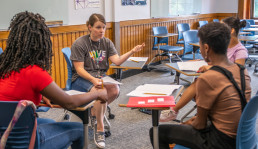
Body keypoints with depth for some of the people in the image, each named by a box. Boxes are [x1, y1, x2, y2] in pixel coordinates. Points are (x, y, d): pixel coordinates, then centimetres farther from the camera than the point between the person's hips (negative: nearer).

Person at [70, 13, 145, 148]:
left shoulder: (107, 42, 7)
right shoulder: (79, 44, -8)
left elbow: (117, 61, -7)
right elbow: (79, 69, -13)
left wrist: (132, 52, -23)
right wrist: (93, 80, -30)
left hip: (100, 76, 5)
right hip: (81, 78, -5)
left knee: (115, 89, -27)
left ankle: (94, 112, -1)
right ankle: (99, 129, -18)